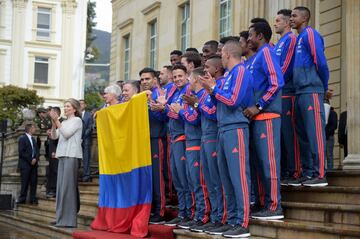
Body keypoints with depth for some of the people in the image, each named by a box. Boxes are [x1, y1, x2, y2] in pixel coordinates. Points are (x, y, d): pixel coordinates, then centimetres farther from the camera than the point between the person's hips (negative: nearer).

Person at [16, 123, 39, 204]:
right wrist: (30, 160, -13)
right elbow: (21, 152, -11)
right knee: (25, 182, -6)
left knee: (34, 182, 2)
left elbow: (37, 151, 17)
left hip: (33, 163, 6)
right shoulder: (22, 138, -3)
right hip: (25, 164, -6)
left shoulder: (33, 139, 20)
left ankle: (33, 199, 5)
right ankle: (22, 198, 0)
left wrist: (35, 159, -3)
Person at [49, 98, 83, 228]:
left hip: (72, 155, -7)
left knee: (68, 186, -12)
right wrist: (54, 122, 1)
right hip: (62, 155, 7)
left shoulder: (77, 120, 1)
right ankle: (61, 218, 6)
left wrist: (57, 121, -11)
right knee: (61, 186, 3)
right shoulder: (64, 122, 20)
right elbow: (54, 136, 13)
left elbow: (67, 134, -10)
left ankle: (69, 219, -13)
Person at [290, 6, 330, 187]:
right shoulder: (298, 39, 22)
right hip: (300, 92, 9)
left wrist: (324, 87, -3)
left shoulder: (310, 34, -5)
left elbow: (320, 61, -11)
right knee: (303, 135, 9)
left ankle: (320, 175, -9)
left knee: (315, 133, -10)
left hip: (311, 91, -9)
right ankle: (308, 173, 14)